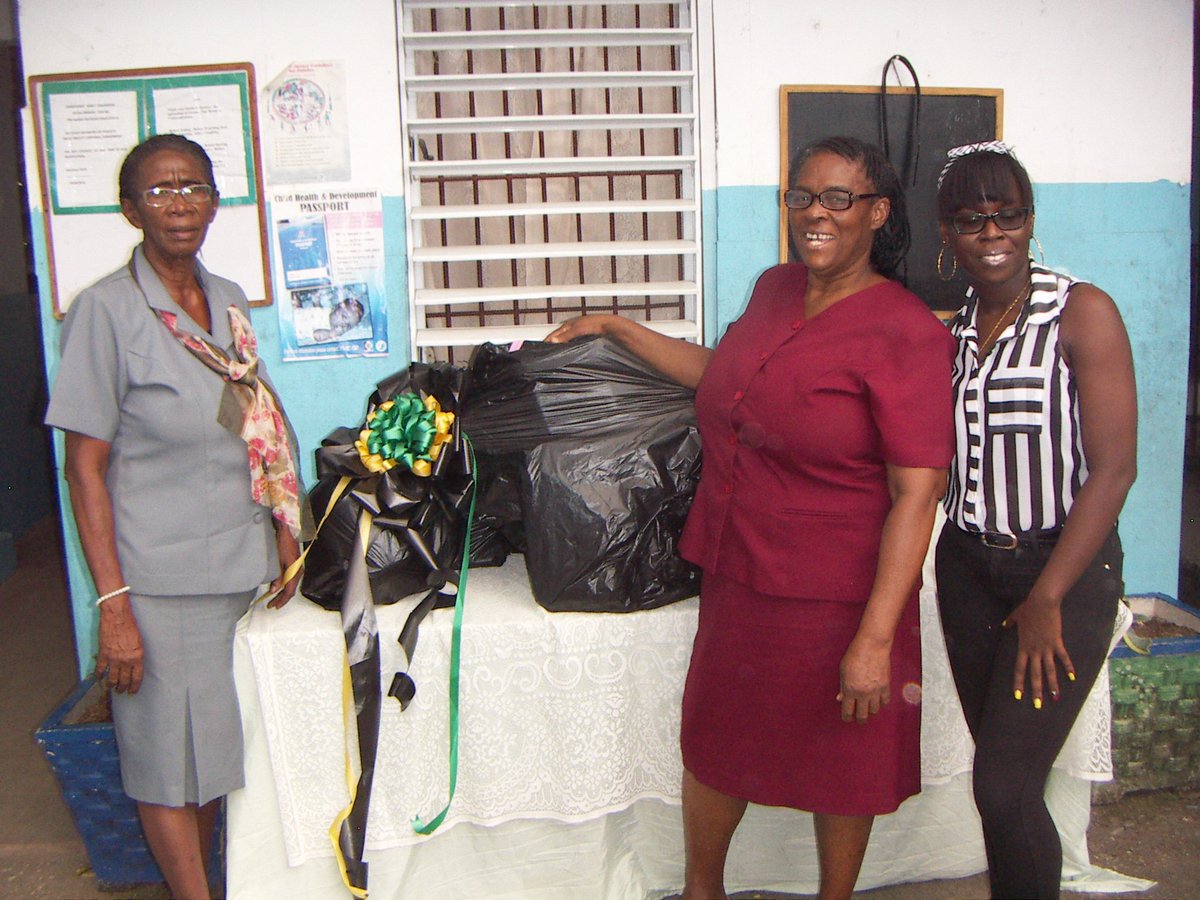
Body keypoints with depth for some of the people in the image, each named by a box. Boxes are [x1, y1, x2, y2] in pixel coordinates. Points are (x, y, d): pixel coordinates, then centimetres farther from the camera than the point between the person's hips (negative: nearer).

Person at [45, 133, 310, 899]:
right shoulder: (107, 310, -10)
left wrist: (283, 538, 12)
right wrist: (113, 604, -16)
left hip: (240, 565, 6)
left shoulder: (229, 301, 7)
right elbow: (86, 468, -12)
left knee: (216, 748, 17)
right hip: (161, 577, -6)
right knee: (170, 757, 5)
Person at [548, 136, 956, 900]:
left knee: (839, 761, 14)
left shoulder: (906, 333, -17)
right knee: (714, 742, 19)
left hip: (837, 597, -6)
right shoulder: (776, 289, 5)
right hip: (738, 574, 7)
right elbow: (722, 375, 23)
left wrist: (875, 639, -25)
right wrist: (616, 329, 21)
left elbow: (917, 494, -21)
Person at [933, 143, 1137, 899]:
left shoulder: (1083, 312, -10)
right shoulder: (951, 332, 8)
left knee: (1004, 786, -9)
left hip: (1065, 566, -5)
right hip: (968, 566, 5)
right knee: (1000, 775, 13)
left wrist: (1046, 598, -15)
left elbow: (1113, 468, -14)